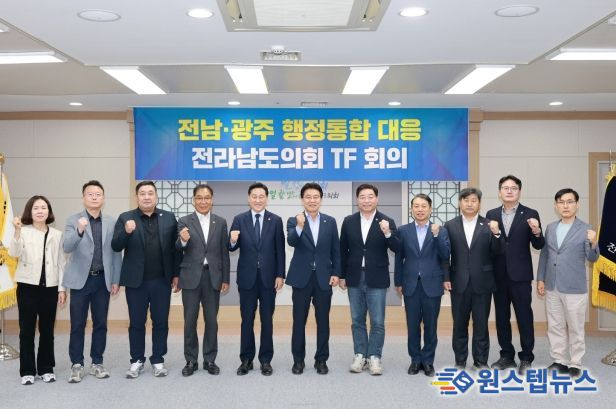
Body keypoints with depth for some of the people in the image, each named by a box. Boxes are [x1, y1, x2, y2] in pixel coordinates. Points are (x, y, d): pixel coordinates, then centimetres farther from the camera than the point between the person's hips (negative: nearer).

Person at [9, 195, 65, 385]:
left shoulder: (57, 234, 7)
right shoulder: (24, 231, -3)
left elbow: (60, 263, 9)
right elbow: (13, 253, -20)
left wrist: (62, 288, 5)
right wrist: (17, 231, -34)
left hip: (50, 287, 3)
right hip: (28, 286, -2)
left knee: (47, 330, 9)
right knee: (27, 329, 2)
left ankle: (46, 369, 19)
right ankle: (27, 371, 12)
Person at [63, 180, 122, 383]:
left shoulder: (112, 222, 4)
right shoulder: (73, 220, -1)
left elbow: (116, 253, 5)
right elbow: (67, 248, -15)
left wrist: (116, 280, 2)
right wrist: (79, 230, -32)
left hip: (103, 279, 2)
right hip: (81, 279, -2)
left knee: (101, 324, 8)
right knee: (77, 325, 2)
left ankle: (97, 363, 19)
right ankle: (77, 365, 13)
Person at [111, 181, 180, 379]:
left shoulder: (169, 218, 4)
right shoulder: (125, 218, 1)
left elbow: (175, 248, 4)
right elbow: (115, 247, -6)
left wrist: (176, 274, 1)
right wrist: (126, 232, -24)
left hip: (162, 280, 1)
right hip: (136, 281, -1)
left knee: (161, 323, 7)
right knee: (136, 323, 8)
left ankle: (158, 360, 19)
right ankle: (137, 360, 20)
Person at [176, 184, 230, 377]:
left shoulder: (220, 222, 5)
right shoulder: (184, 221, 0)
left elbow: (224, 252, 5)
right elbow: (179, 250, -8)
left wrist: (225, 279, 3)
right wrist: (183, 240, -30)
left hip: (213, 276, 1)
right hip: (191, 276, -1)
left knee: (212, 320, 7)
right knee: (190, 320, 5)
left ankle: (210, 360, 18)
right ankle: (191, 361, 16)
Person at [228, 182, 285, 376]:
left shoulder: (276, 220, 0)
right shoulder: (239, 220, 0)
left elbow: (280, 250, 0)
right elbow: (232, 248, -3)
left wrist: (280, 275, -5)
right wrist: (232, 241, -26)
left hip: (268, 277, 0)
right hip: (247, 277, 0)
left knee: (267, 319, 8)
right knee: (247, 319, 8)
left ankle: (266, 359, 18)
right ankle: (246, 359, 18)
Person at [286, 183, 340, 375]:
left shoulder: (330, 221, 5)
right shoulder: (294, 221, -1)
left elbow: (335, 250, 8)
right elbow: (291, 241, -21)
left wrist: (336, 273, 1)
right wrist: (300, 226, -39)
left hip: (324, 278, 2)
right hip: (302, 278, -1)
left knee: (323, 321, 7)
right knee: (299, 321, 5)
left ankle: (321, 360, 18)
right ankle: (298, 360, 17)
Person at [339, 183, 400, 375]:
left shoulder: (387, 222, -4)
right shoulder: (348, 221, 3)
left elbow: (397, 249, -10)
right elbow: (343, 250, 7)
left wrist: (387, 233, -27)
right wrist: (342, 275, 6)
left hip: (376, 279, -2)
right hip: (355, 279, 3)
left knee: (377, 322, 1)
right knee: (357, 320, 10)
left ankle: (374, 357, 11)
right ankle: (360, 356, 20)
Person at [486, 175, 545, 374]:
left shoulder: (530, 214, -2)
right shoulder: (491, 214, 6)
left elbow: (538, 246, -3)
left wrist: (536, 232, -23)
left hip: (520, 275, -3)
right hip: (498, 275, 3)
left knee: (524, 317, 2)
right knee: (501, 317, 11)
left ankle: (526, 358, 13)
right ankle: (507, 356, 24)